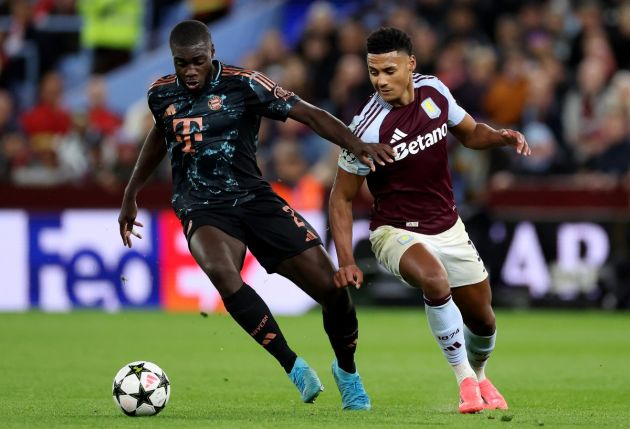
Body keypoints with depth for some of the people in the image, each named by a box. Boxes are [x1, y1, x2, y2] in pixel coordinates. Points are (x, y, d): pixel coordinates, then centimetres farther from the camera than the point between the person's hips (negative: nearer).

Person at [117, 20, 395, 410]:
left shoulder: (243, 85, -9)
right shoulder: (161, 95, 2)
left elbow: (309, 114, -14)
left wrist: (357, 145, -29)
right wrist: (131, 195, 31)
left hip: (254, 198, -1)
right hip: (202, 209, 1)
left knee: (330, 286, -9)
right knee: (220, 271, -35)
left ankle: (347, 370, 22)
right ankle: (294, 367, -26)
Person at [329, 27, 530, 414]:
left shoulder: (434, 90, -7)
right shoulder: (369, 129, -21)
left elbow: (470, 133, 12)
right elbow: (342, 197, -12)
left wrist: (501, 136, -11)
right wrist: (346, 261, -18)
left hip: (448, 228, 5)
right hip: (398, 232, -5)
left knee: (482, 320, 11)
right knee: (434, 279, -36)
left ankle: (478, 375, 45)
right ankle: (465, 381, -22)